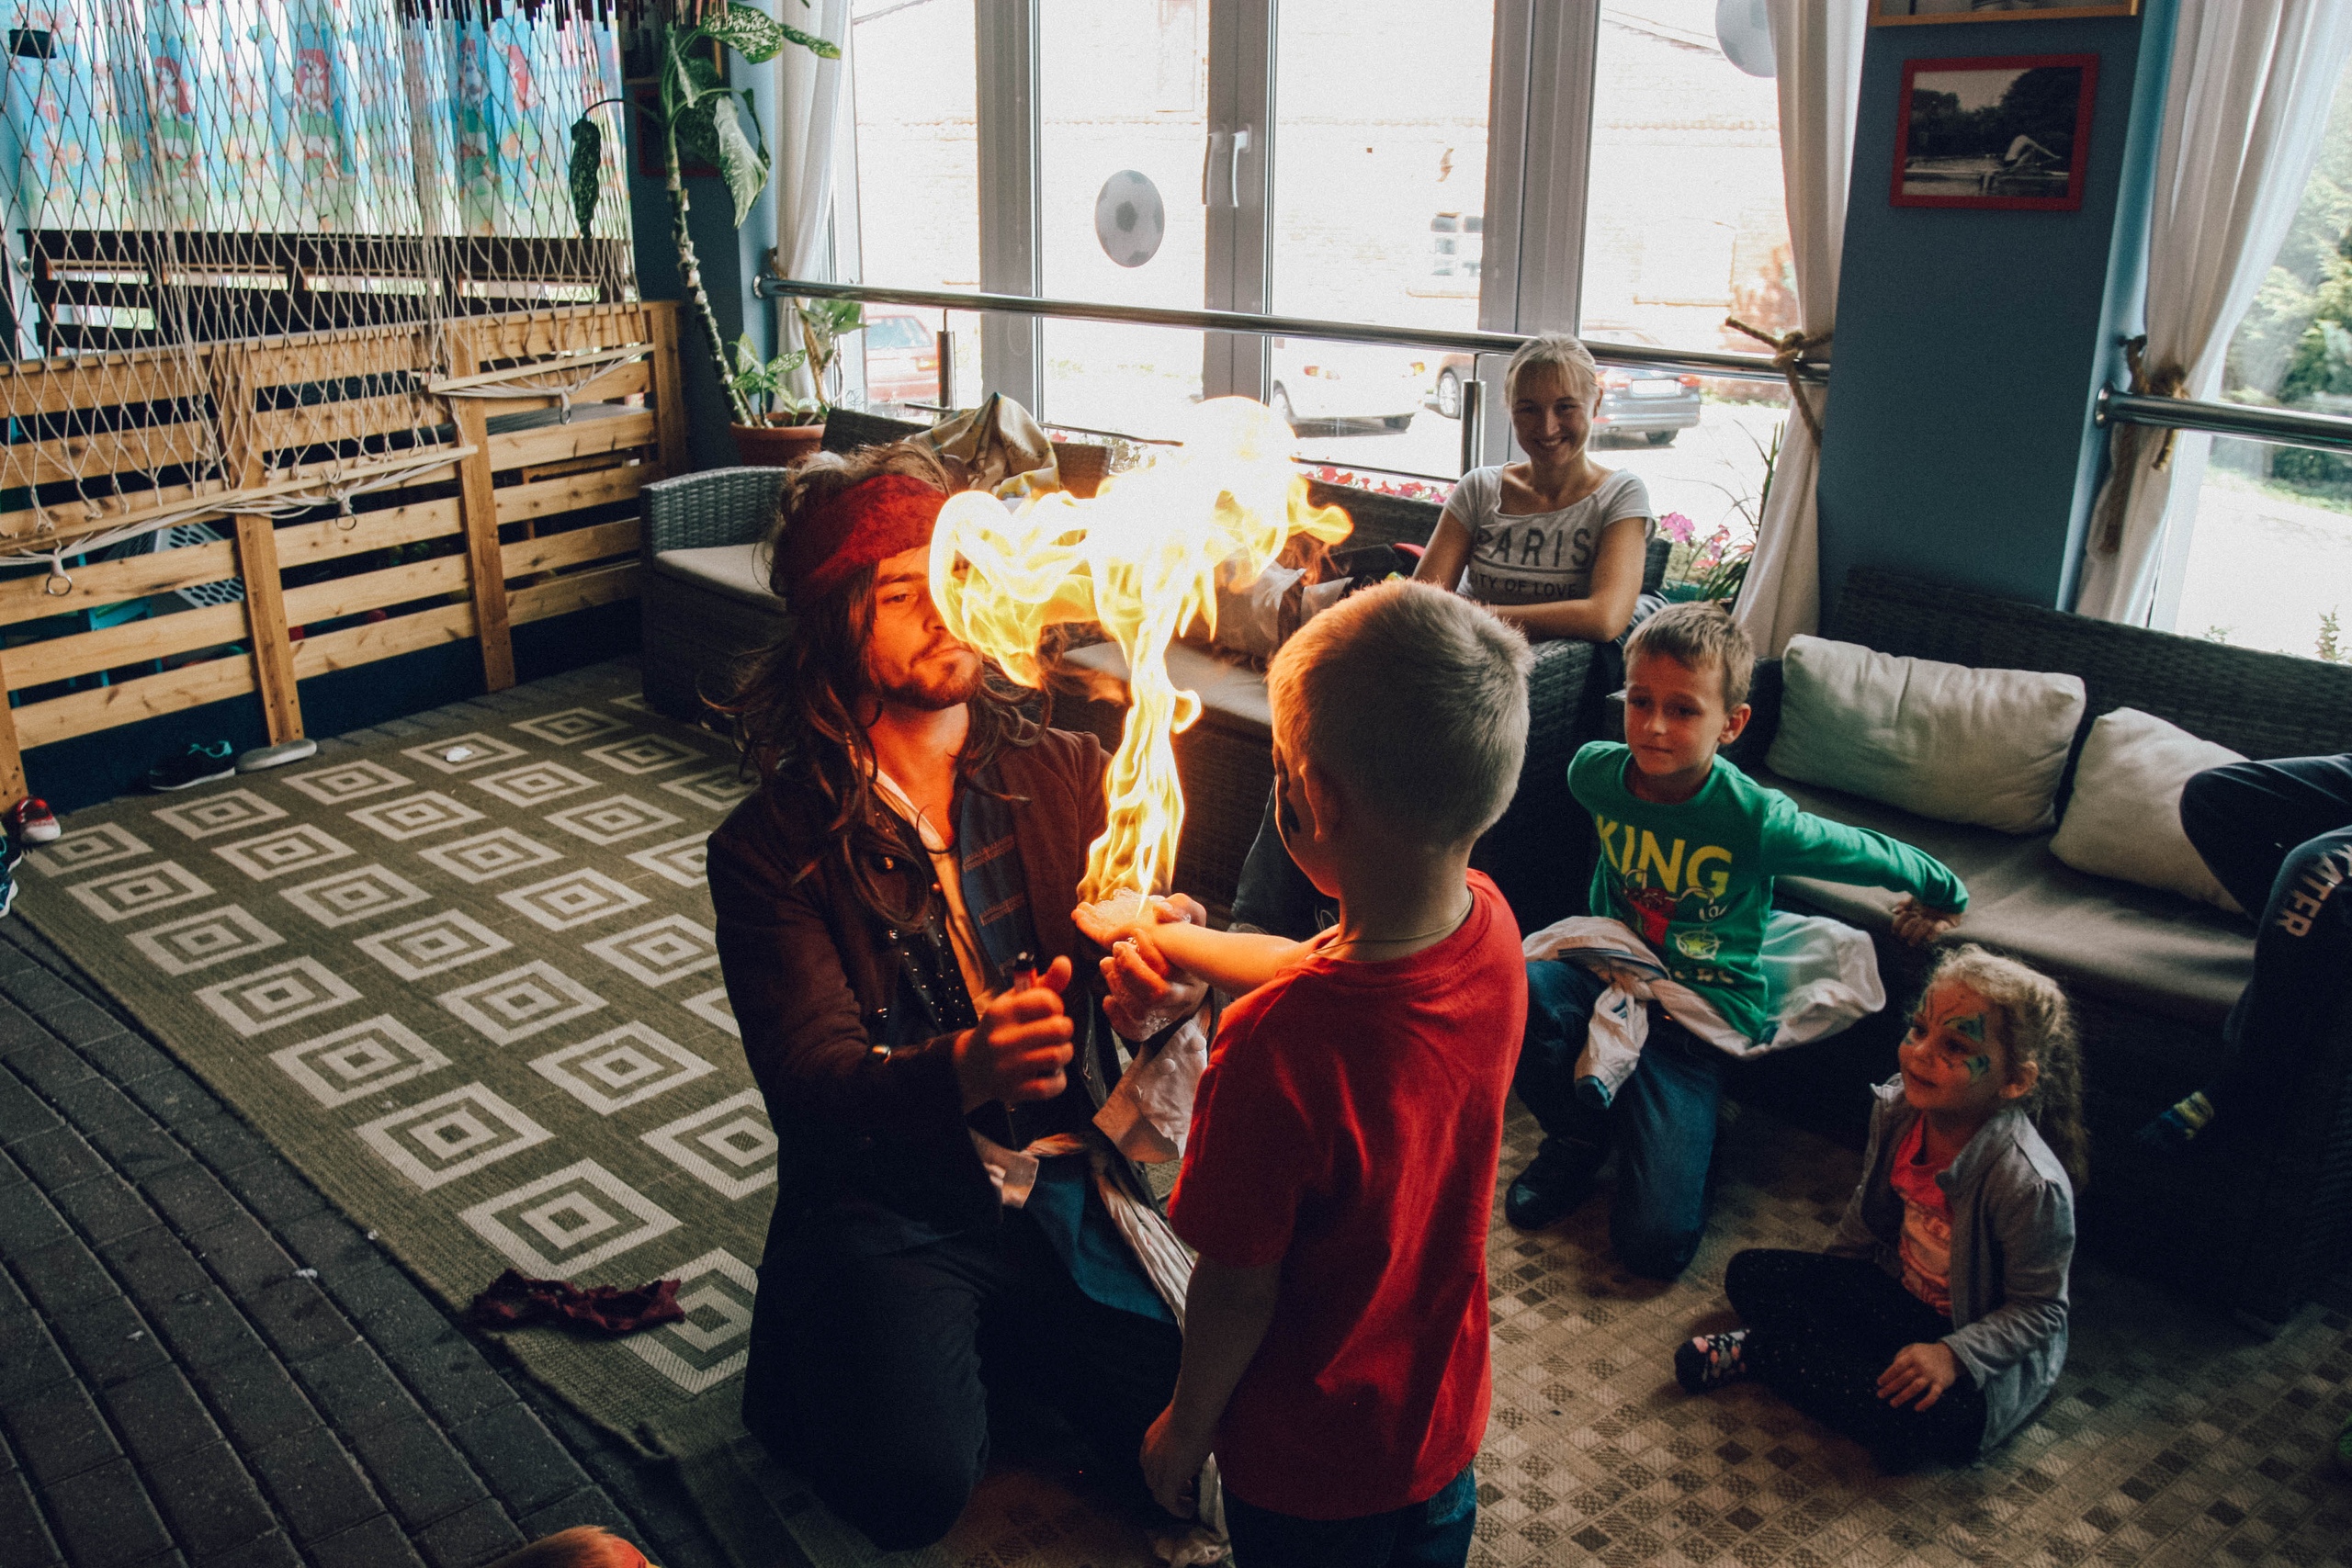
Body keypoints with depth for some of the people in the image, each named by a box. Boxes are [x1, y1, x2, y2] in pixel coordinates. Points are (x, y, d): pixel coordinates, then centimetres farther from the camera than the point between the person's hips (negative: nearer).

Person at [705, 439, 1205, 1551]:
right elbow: (813, 1085, -17)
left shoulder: (1066, 777, 2)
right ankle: (816, 1375, 12)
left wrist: (1164, 974, -31)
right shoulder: (772, 850, -8)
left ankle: (998, 1346, 17)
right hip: (888, 1213, -3)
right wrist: (967, 1070, -39)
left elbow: (1145, 929, -5)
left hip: (1067, 1188, 3)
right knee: (918, 1486, -23)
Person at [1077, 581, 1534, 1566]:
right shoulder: (1489, 929, -18)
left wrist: (1187, 1426, -5)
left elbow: (1239, 1287, -25)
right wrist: (1162, 936, 17)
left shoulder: (1278, 1048, -39)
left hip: (1309, 1462, -5)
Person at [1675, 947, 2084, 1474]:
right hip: (1900, 1292, 6)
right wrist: (1824, 1281, 15)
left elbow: (2040, 1309, -21)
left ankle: (1759, 1352, -13)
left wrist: (1953, 1355, -32)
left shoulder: (2030, 1183, -33)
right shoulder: (1897, 1106, -13)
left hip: (1988, 1339, -5)